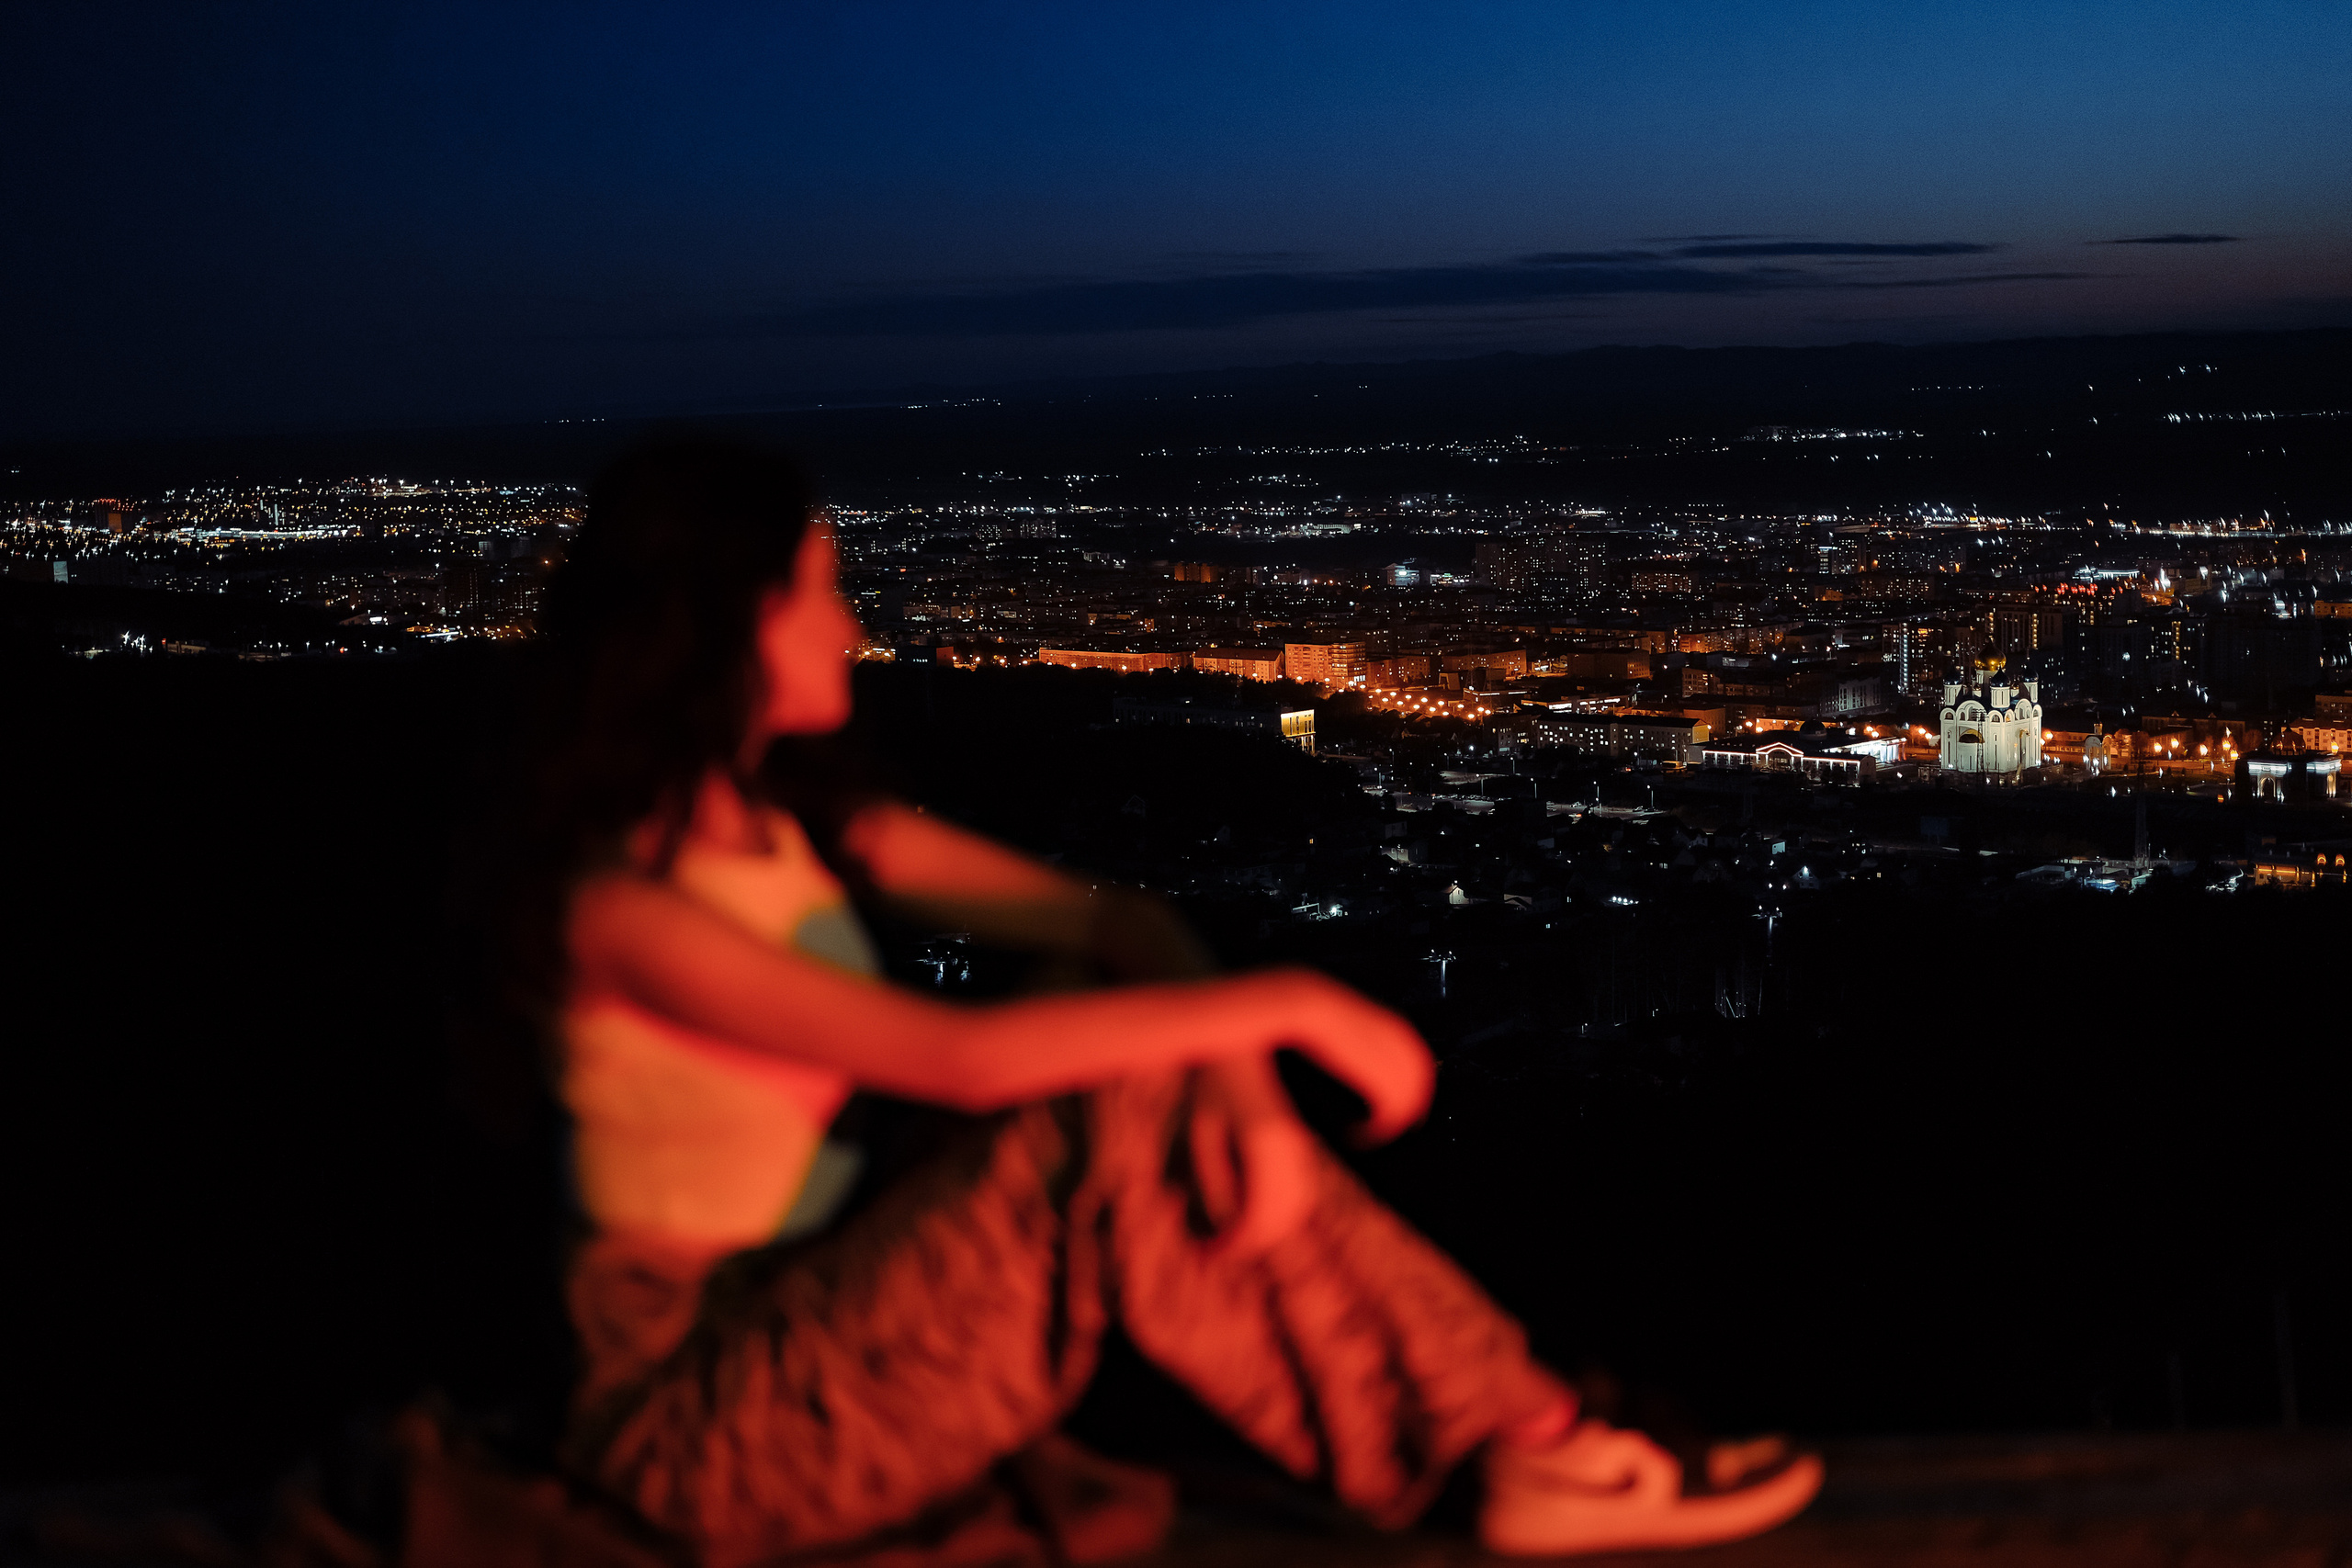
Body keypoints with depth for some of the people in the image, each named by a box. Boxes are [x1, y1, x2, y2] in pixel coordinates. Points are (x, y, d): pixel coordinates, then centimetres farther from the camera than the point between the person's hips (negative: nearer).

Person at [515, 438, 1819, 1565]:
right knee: (1120, 1121, -24)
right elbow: (959, 1057, -30)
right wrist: (1287, 1006, -26)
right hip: (697, 1417, -7)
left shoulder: (802, 821, 5)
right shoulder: (618, 904, -21)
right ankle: (1520, 1454, -12)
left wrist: (1244, 1080, -20)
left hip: (834, 1318, 8)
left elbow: (1111, 921, -1)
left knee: (1159, 1069, -13)